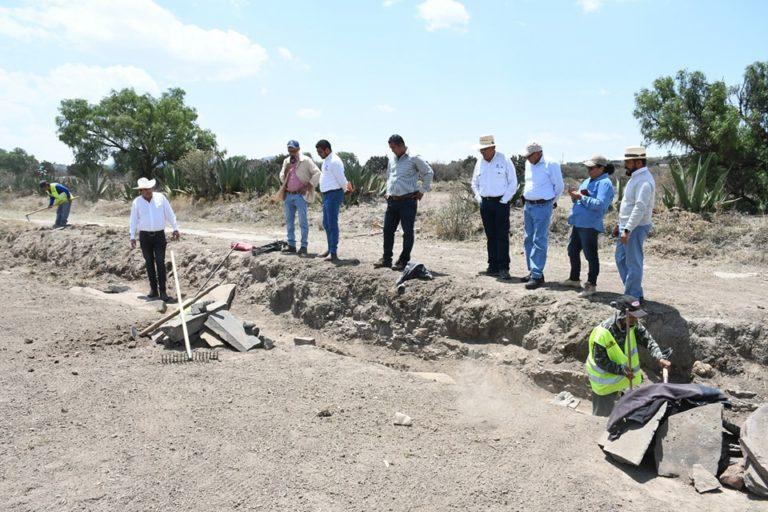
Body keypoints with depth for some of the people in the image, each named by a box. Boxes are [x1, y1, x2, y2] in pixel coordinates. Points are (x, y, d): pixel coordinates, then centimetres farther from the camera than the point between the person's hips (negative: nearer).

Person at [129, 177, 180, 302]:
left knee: (160, 263, -7)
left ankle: (163, 292, -7)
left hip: (159, 235, -1)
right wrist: (132, 237, 1)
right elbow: (133, 220, 4)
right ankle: (153, 289, 18)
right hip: (144, 236, 1)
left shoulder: (160, 197, 0)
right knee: (149, 263, 7)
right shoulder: (137, 202, 1)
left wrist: (175, 228, 3)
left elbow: (170, 214, 5)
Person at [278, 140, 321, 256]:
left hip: (301, 195, -6)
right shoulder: (286, 161, 14)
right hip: (288, 195, 7)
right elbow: (282, 178, 14)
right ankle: (291, 244, 17)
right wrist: (286, 170, -6)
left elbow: (317, 173, -9)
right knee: (289, 221, 10)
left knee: (303, 222, -5)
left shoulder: (306, 160, -5)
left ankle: (304, 246, -2)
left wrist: (308, 186, -12)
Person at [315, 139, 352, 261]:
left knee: (332, 224, -8)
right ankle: (330, 249, 26)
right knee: (326, 223, 15)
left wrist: (345, 189, 1)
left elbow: (341, 179, -16)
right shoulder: (326, 161, 15)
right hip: (327, 195, 10)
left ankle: (334, 253, -5)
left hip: (334, 195, -10)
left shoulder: (334, 161, -17)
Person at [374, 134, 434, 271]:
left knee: (408, 232, 0)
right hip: (392, 201, 7)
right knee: (388, 230, 8)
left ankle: (403, 261, 8)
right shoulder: (392, 159, 13)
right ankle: (386, 259, 18)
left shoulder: (414, 159, -7)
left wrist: (422, 190, -2)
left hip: (408, 201, -7)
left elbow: (429, 173, -2)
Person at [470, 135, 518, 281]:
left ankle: (503, 269, -5)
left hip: (501, 202, -5)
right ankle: (493, 267, 13)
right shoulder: (480, 162, 10)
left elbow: (513, 183, -2)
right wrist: (478, 198, 8)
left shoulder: (504, 160, -3)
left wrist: (504, 200, -9)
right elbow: (475, 183, 21)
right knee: (490, 236, 7)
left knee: (502, 236, -7)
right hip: (485, 203, 5)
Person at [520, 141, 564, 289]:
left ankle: (537, 275, -6)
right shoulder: (528, 164, 10)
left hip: (542, 207, -8)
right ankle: (532, 271, 21)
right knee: (529, 240, 12)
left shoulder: (551, 165, -11)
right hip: (528, 206, 8)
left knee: (539, 242, -8)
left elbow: (559, 186, -3)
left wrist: (552, 201, 9)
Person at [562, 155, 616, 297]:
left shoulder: (604, 183, -12)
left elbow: (600, 204, -24)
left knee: (591, 255, -1)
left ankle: (591, 284, 9)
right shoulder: (587, 181, 16)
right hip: (578, 223, 10)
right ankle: (574, 279, 36)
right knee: (573, 251, 20)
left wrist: (581, 197, -22)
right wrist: (574, 196, 1)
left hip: (590, 225, -10)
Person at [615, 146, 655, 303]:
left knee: (633, 263, -3)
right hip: (626, 227, 10)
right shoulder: (635, 178, 15)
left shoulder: (644, 181, -18)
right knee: (621, 259, 16)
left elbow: (640, 208, -26)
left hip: (635, 228, -10)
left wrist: (627, 230, -29)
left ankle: (634, 297, 6)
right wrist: (621, 226, 22)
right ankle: (632, 292, 26)